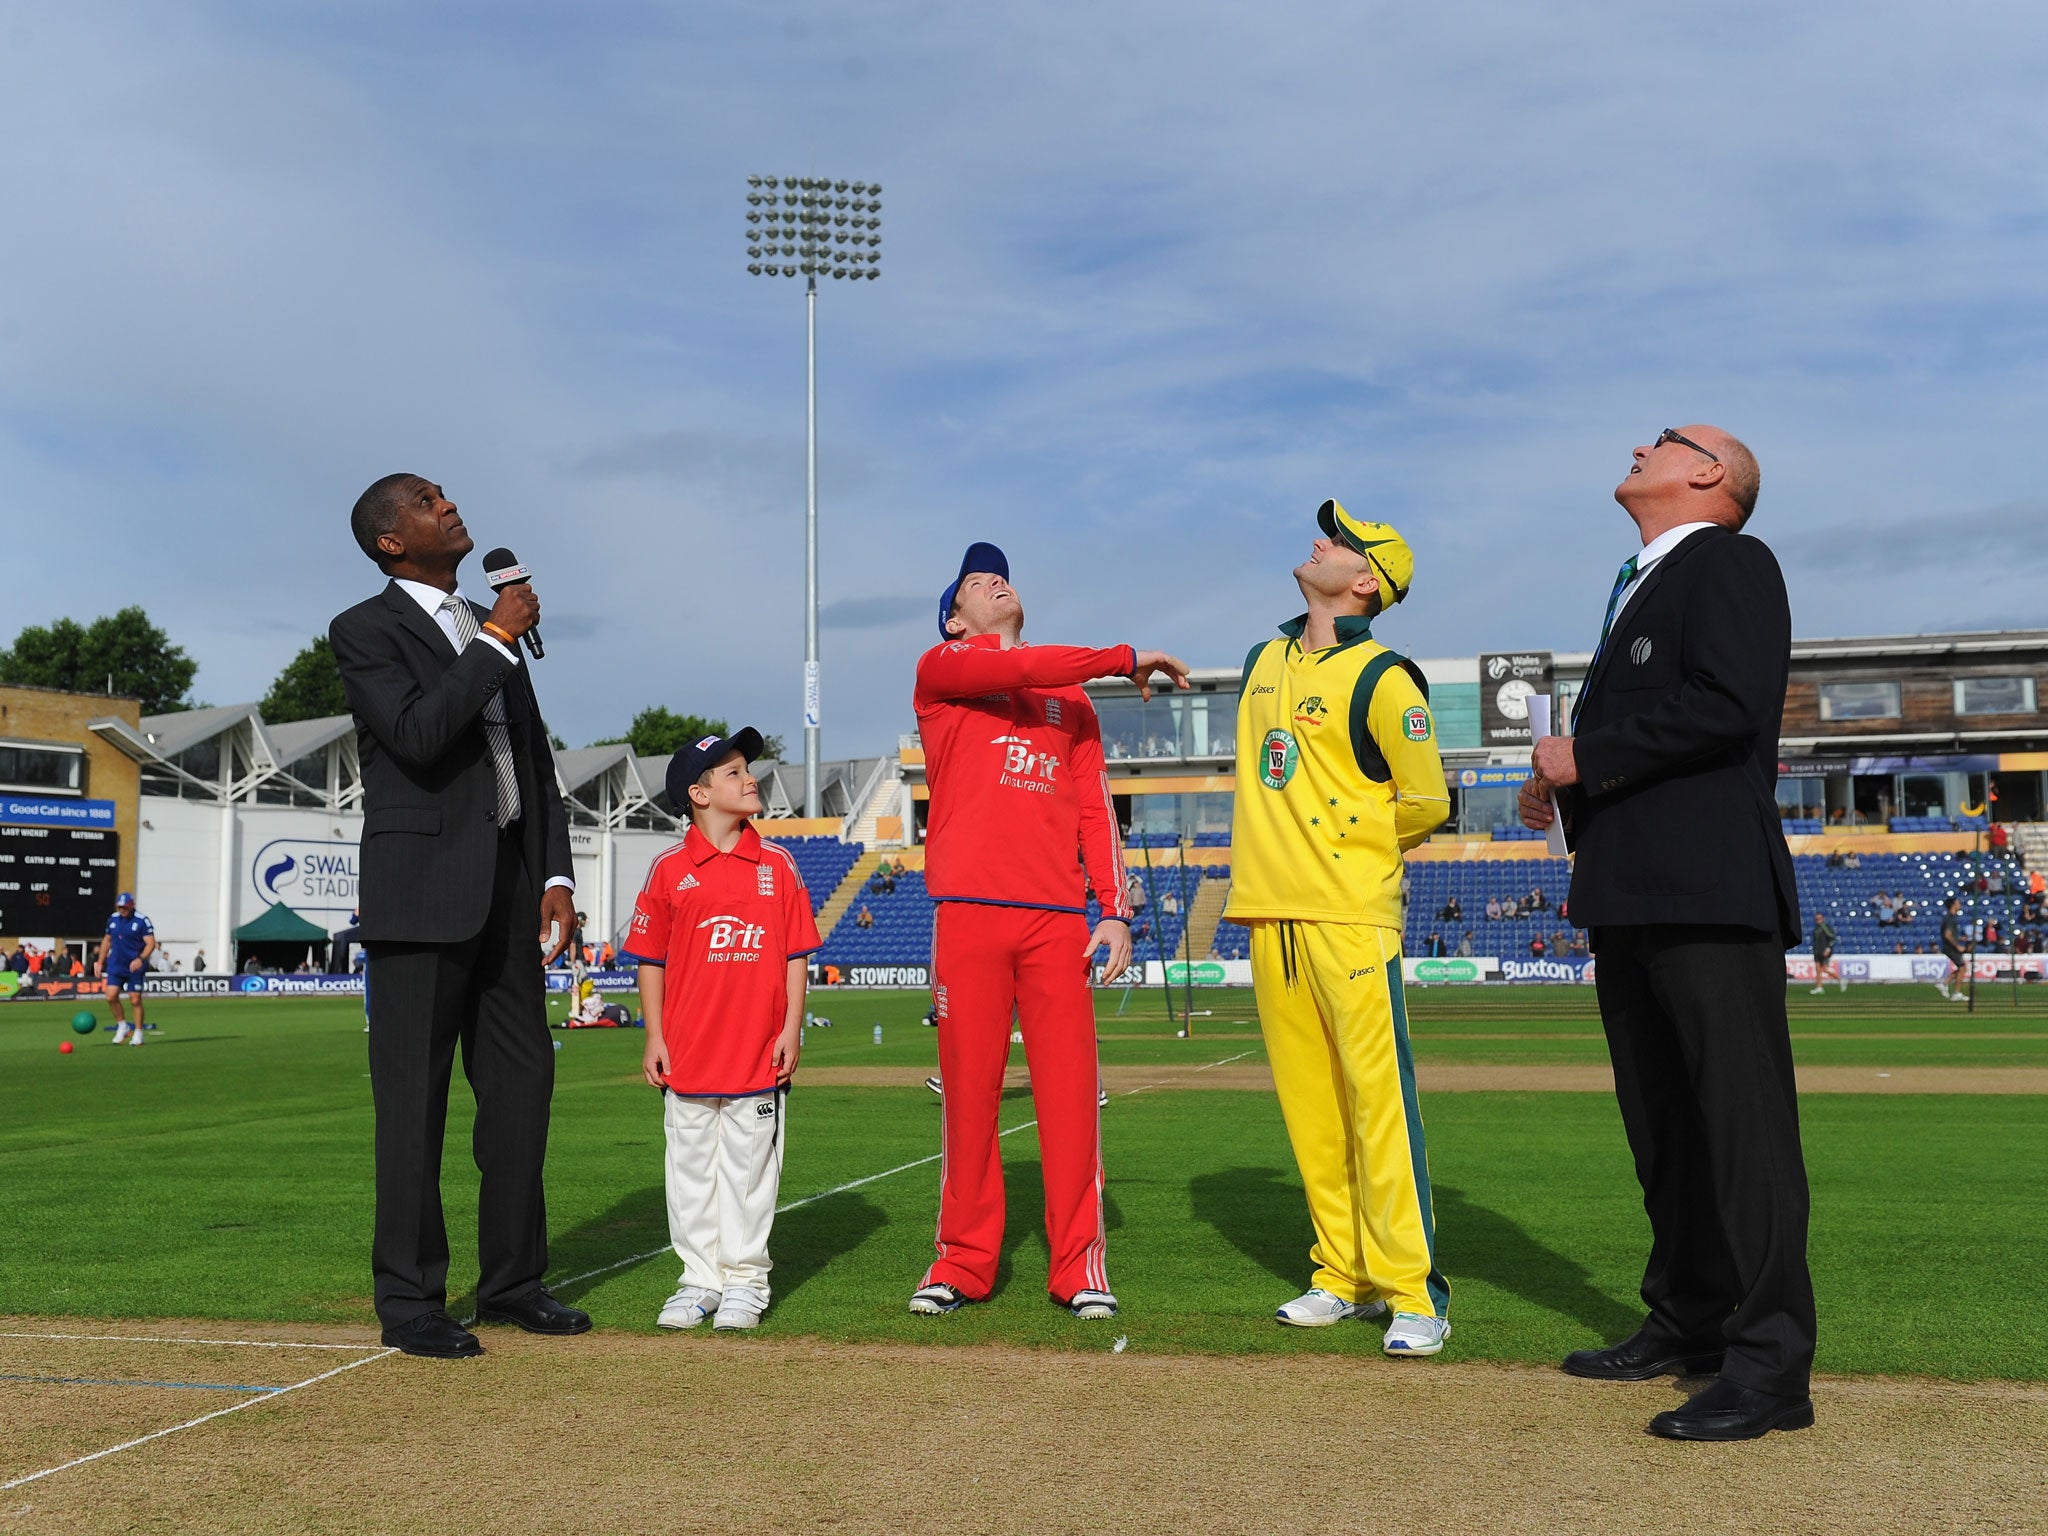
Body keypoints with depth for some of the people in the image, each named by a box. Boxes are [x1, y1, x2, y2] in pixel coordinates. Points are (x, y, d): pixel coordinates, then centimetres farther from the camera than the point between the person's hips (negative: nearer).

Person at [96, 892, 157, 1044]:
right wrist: (99, 962, 15)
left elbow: (151, 943, -14)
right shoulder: (113, 919, 7)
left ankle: (138, 1034, 9)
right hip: (115, 966, 5)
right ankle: (122, 1026, 14)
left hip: (134, 967, -4)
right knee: (111, 996, -6)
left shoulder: (142, 921, -9)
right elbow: (107, 940, 18)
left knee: (136, 1000, -2)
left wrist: (140, 959, -30)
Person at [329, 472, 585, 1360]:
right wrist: (496, 641, -15)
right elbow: (418, 738, -20)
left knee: (522, 1082, 9)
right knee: (414, 1098, -3)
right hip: (422, 893, -7)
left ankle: (513, 1281, 20)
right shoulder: (364, 632, -3)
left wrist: (556, 874, 9)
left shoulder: (492, 630, 18)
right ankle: (409, 1302, 5)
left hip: (508, 885, 7)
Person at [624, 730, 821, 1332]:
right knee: (691, 1166, 8)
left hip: (759, 1053, 0)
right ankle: (700, 1279, 20)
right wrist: (654, 1037, 0)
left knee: (749, 1165, 5)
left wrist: (791, 1029, -1)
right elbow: (650, 960, 4)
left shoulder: (777, 864, 3)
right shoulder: (669, 869, 0)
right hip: (687, 1055, 0)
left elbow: (796, 954, 5)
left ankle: (744, 1281, 16)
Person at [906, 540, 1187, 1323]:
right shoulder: (941, 668, 10)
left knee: (1069, 1089, -2)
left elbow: (1096, 812, 14)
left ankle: (1080, 1264, 5)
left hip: (1058, 919, 3)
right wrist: (1126, 659, -5)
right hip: (969, 911, -3)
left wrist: (1116, 910, 3)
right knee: (969, 1089, 0)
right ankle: (963, 1261, 11)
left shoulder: (1071, 697, 22)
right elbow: (1018, 669, -11)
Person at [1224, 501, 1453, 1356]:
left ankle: (1412, 1293, -6)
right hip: (1269, 914, 7)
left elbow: (1427, 803, -5)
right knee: (1308, 1107, 8)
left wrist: (1348, 846, 5)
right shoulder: (1264, 662, 17)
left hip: (1351, 914, -7)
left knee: (1378, 1097, -9)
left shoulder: (1381, 677, -6)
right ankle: (1343, 1277, 17)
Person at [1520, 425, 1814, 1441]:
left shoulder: (1730, 563, -5)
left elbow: (1728, 706, -20)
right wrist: (1566, 791, 10)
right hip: (1631, 897, 10)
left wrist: (1587, 758, -13)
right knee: (1661, 1126, 15)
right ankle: (1686, 1322, 27)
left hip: (1710, 898, -10)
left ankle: (1771, 1366, -4)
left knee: (1741, 1120, -8)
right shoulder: (1638, 589, 24)